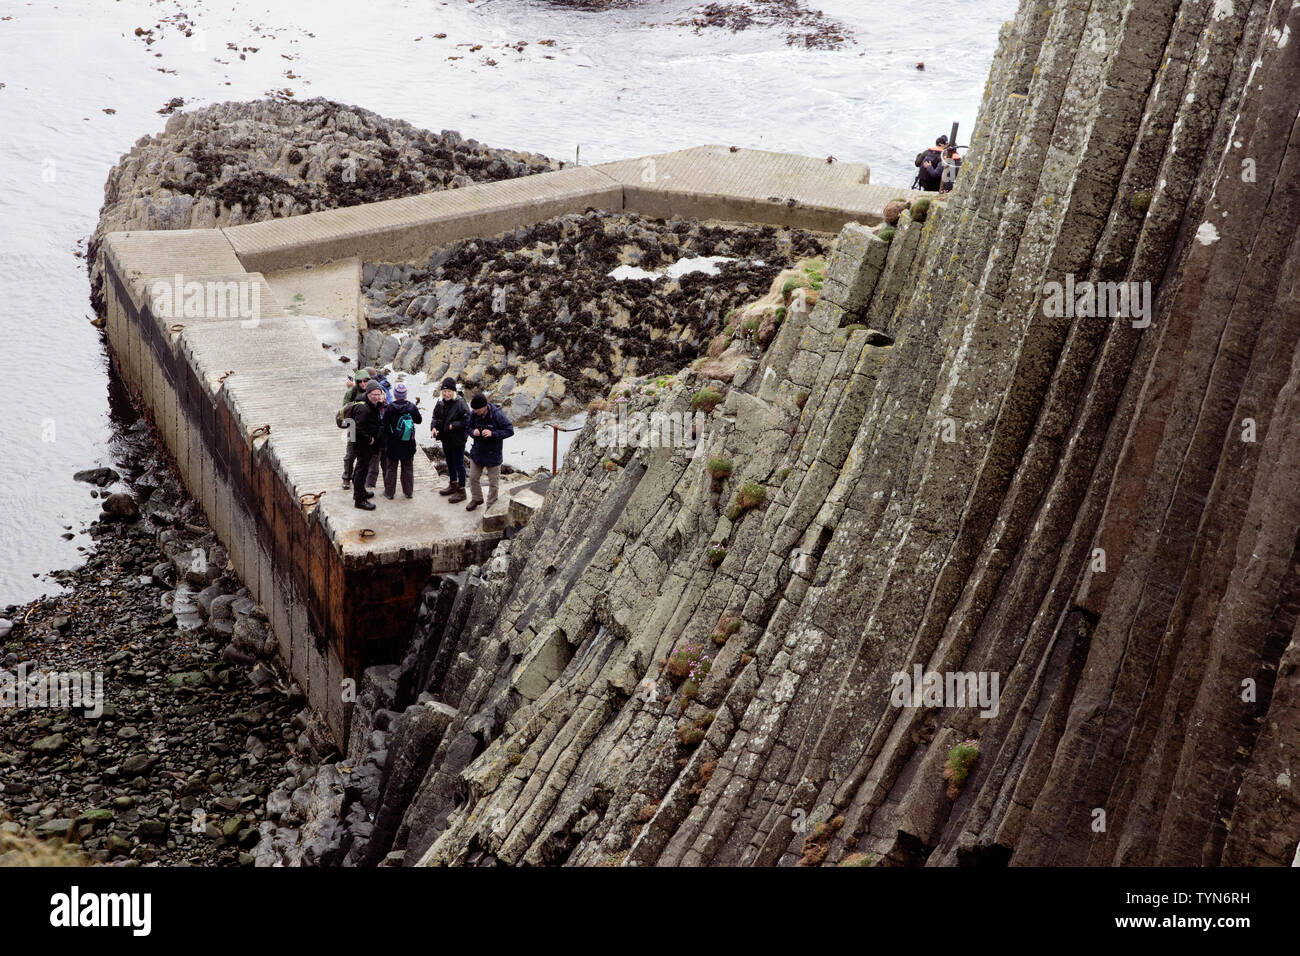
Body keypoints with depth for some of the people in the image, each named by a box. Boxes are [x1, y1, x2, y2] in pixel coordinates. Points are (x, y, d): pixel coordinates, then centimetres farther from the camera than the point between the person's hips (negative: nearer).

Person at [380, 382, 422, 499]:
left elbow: (384, 426, -12)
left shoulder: (389, 409, -16)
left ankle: (389, 492, 16)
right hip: (408, 446, 2)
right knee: (408, 468, 16)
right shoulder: (412, 407, -10)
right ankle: (409, 491, 21)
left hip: (392, 445, -2)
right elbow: (419, 420, 7)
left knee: (391, 469, 11)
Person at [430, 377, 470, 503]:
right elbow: (435, 416, 14)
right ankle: (453, 485, 40)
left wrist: (453, 426, -24)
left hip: (457, 440, -8)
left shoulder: (460, 403, -20)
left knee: (459, 464, 1)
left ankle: (461, 491, 11)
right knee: (450, 463, 22)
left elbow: (466, 421, -20)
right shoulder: (440, 403, 2)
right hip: (446, 439, 8)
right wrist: (433, 427, -5)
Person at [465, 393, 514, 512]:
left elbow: (510, 430, -18)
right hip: (477, 452, 5)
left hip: (493, 454, -5)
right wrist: (473, 432, -18)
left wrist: (493, 434, -30)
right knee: (473, 477, 17)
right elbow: (469, 427, 7)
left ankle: (491, 505, 23)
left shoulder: (497, 415, -23)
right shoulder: (473, 414, -9)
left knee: (493, 482, 7)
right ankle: (476, 499, 40)